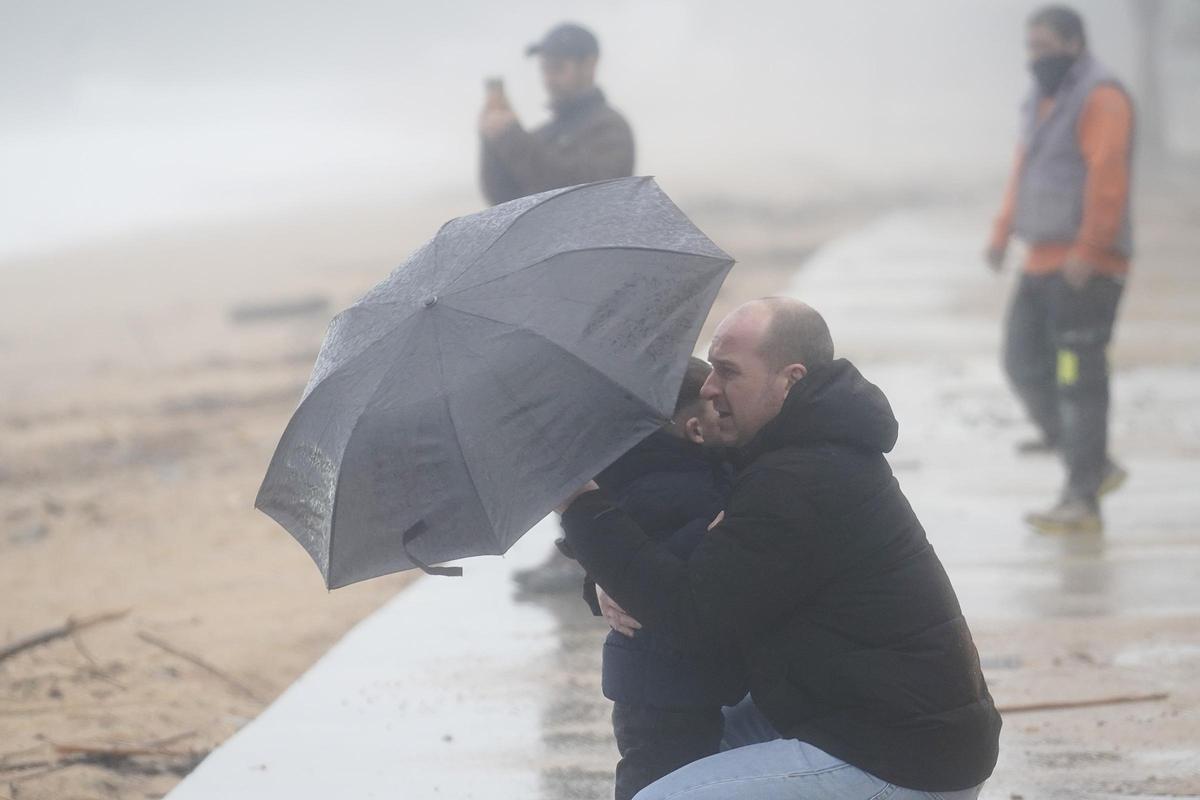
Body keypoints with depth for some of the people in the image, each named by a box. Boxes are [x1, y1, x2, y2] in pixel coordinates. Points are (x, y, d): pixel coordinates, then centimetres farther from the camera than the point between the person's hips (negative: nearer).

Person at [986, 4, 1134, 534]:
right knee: (1025, 363, 8)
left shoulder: (1099, 98, -11)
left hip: (1086, 268, -9)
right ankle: (1094, 467, 19)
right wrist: (1002, 235, 14)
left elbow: (1108, 177, -20)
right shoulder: (1043, 101, 19)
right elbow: (1024, 173, 23)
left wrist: (1086, 251, -25)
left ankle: (1082, 503, -5)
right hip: (1044, 262, 9)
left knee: (1079, 380, -8)